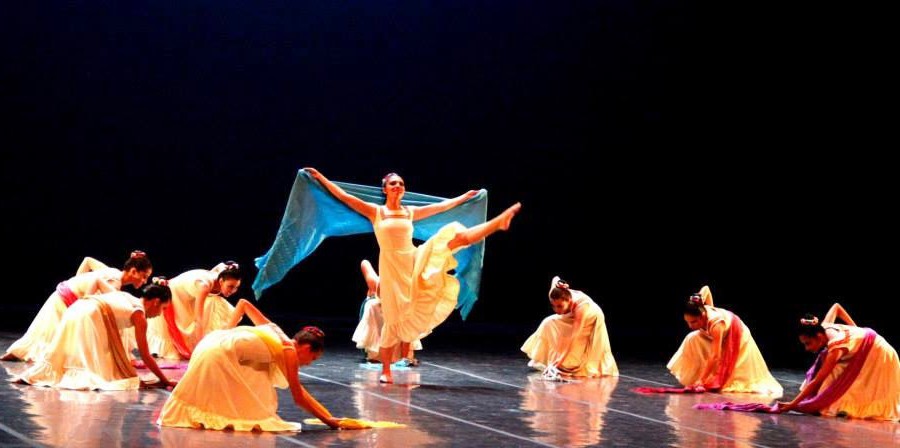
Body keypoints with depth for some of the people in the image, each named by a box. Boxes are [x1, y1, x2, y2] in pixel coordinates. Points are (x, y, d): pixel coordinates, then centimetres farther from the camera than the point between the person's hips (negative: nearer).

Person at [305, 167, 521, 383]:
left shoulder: (410, 212, 10)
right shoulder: (375, 212, 1)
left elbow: (442, 206, 21)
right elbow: (344, 196, -3)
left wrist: (466, 196, 27)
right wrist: (320, 177, -7)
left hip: (415, 262, 3)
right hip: (392, 268, -3)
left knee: (457, 237, -12)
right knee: (394, 317, -1)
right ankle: (386, 370, 8)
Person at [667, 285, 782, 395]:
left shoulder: (715, 324, -45)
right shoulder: (700, 310, -26)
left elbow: (715, 356, -44)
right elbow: (706, 289, -4)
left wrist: (701, 381, -46)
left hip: (738, 339, -7)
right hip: (720, 337, 7)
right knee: (692, 339, -16)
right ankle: (692, 377, -7)